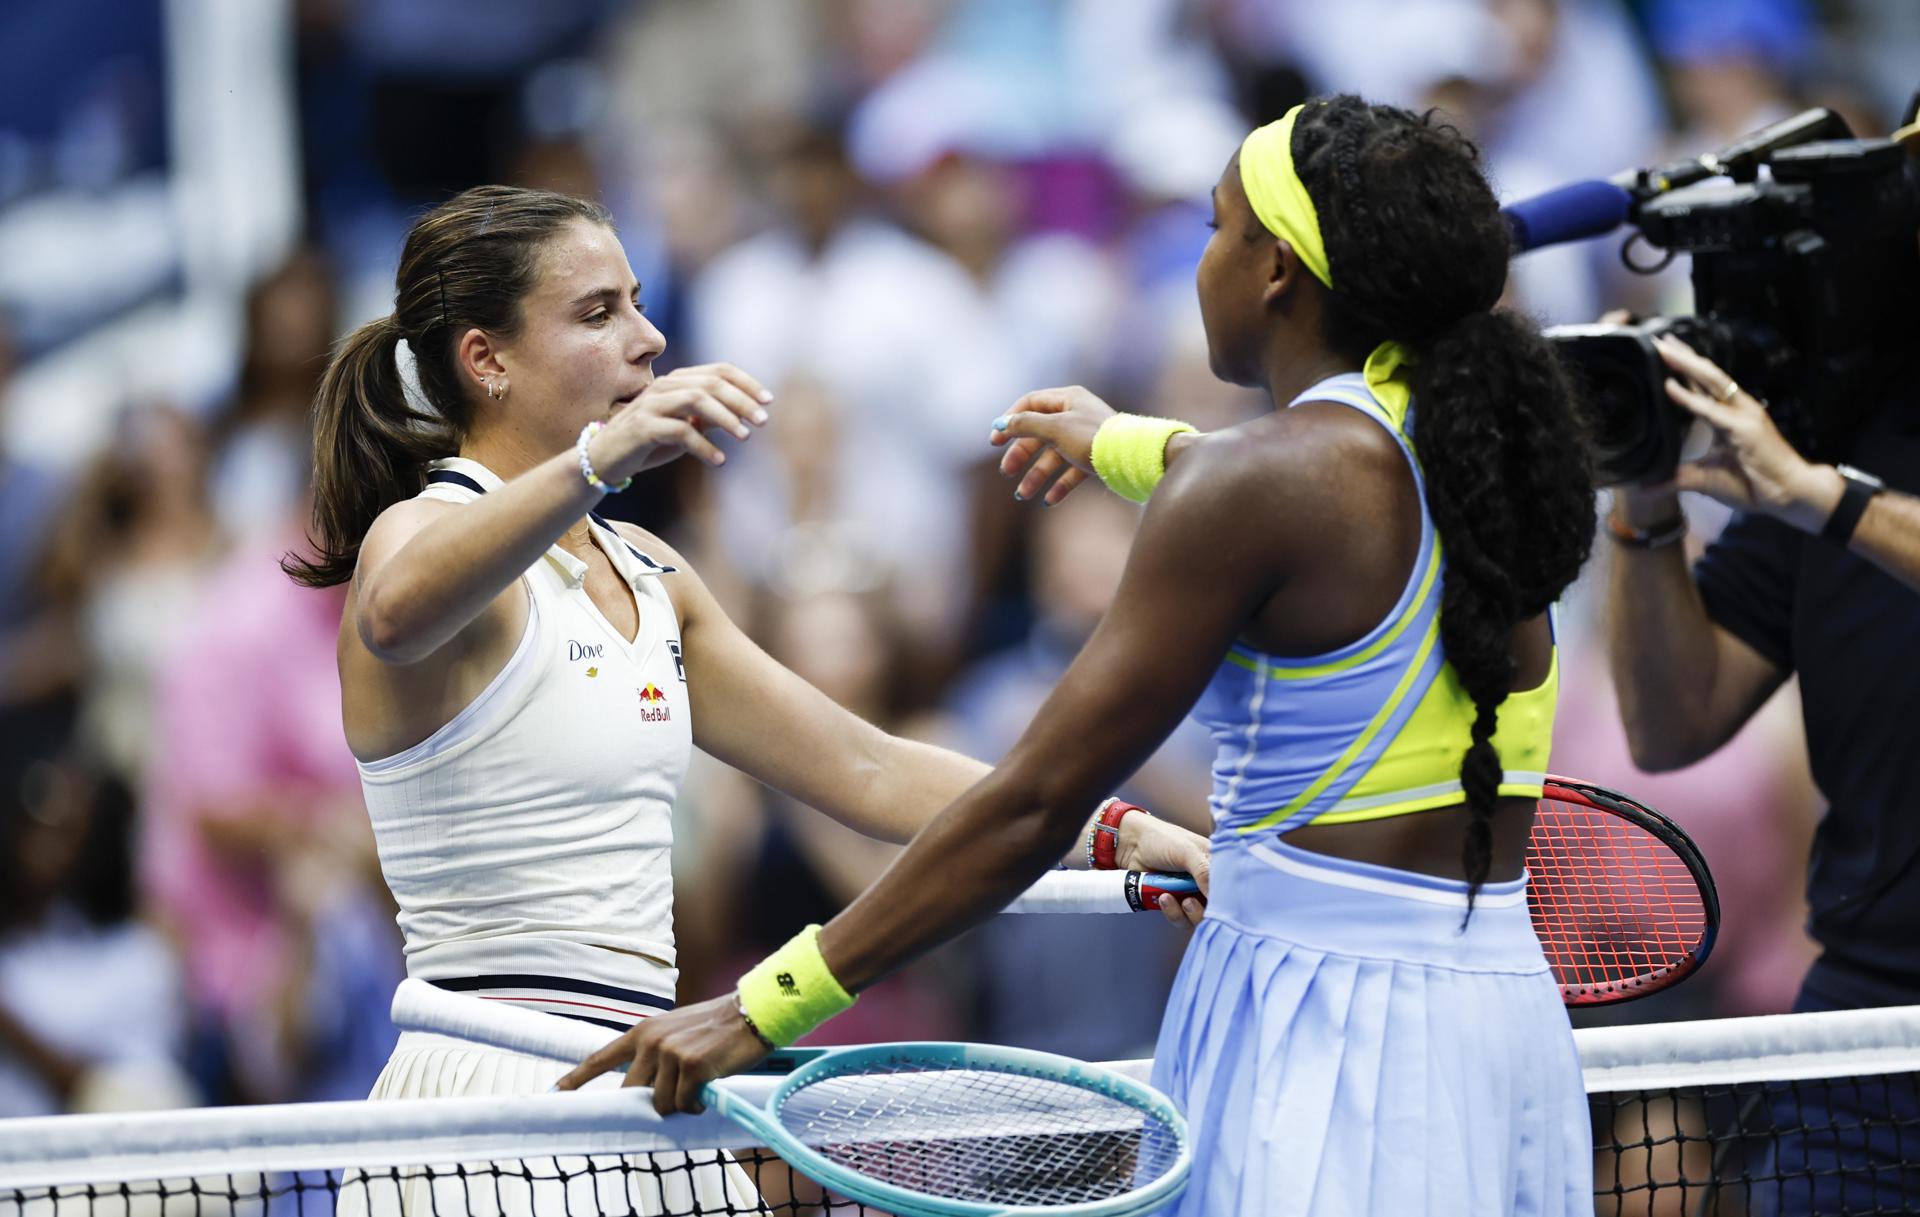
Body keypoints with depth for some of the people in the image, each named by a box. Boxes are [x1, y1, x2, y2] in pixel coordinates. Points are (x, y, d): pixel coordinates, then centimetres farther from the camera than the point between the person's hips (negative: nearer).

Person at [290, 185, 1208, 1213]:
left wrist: (1122, 835, 9)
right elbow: (398, 613, -36)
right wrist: (596, 459, -52)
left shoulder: (645, 574, 18)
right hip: (499, 1087, -8)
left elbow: (868, 772, 20)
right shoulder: (427, 531, -9)